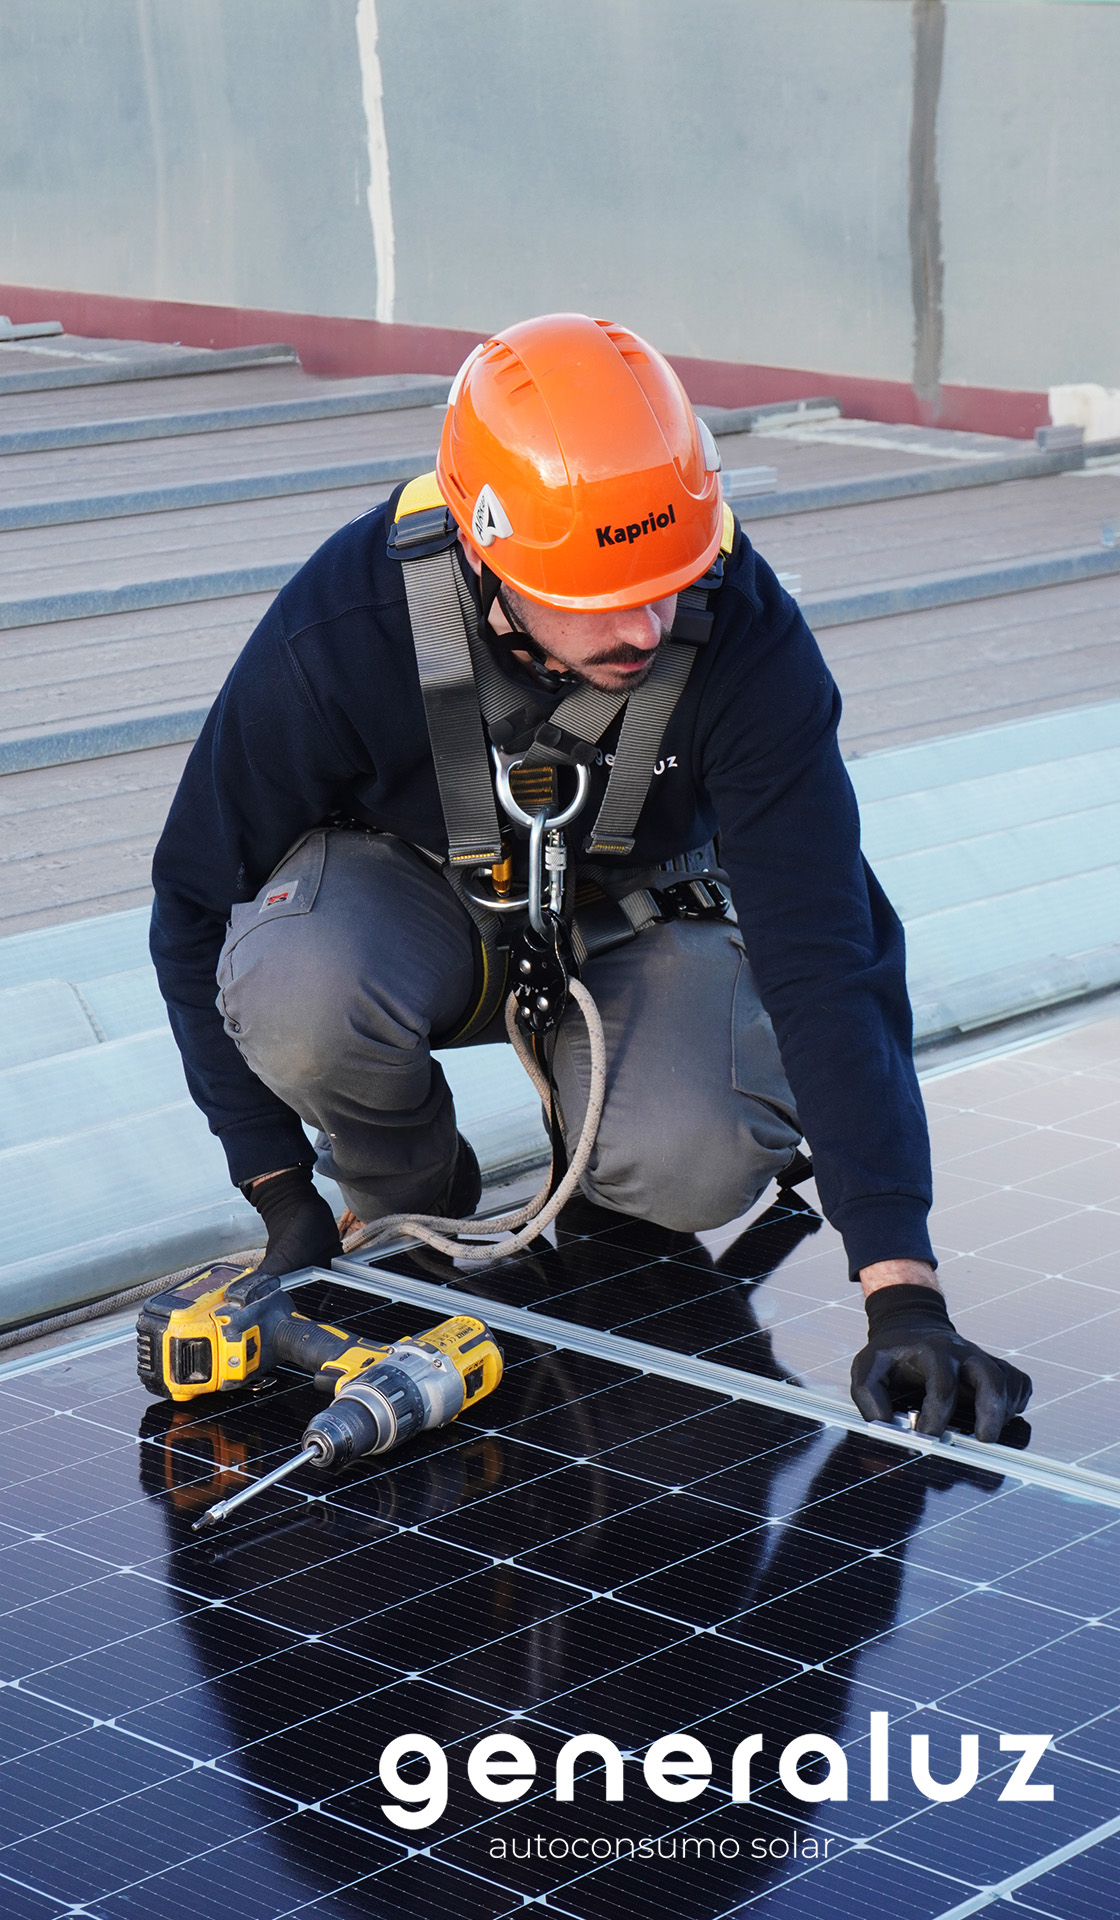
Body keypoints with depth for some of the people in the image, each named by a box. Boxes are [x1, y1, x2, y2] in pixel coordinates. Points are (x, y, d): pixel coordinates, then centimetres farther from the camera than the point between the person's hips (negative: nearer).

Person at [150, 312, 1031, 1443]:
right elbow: (200, 901, -16)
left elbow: (824, 954, -31)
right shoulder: (341, 628, -31)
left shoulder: (744, 640, -30)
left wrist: (902, 1288, -37)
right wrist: (282, 1192, -16)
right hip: (409, 896, 0)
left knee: (700, 1163, -30)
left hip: (633, 918, 0)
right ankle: (406, 1201, -1)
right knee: (296, 995, -36)